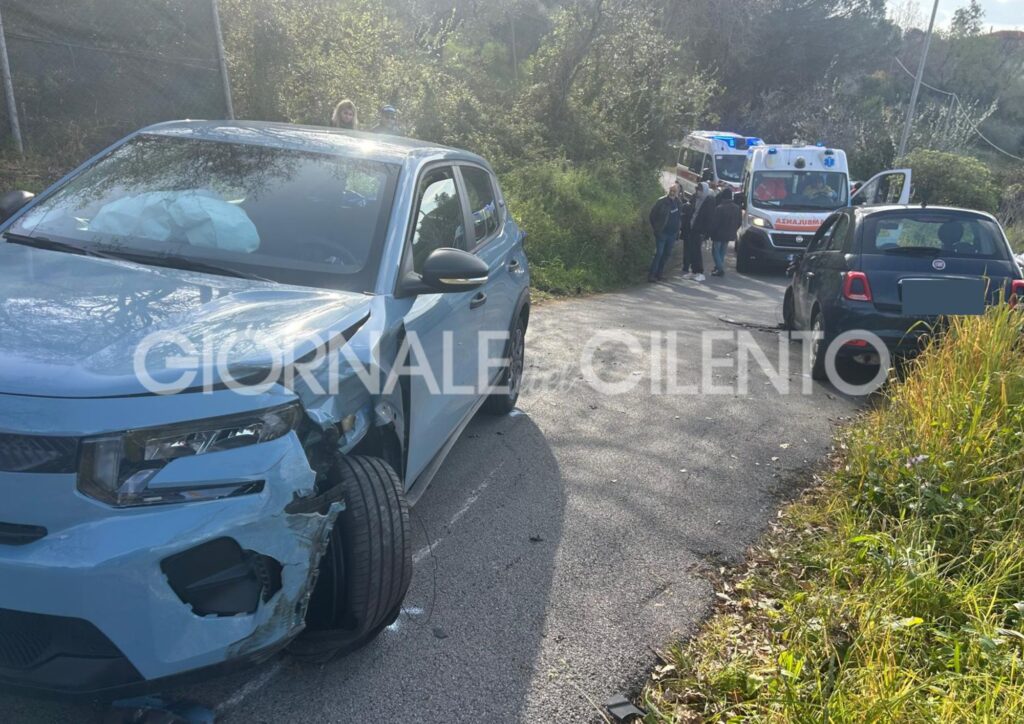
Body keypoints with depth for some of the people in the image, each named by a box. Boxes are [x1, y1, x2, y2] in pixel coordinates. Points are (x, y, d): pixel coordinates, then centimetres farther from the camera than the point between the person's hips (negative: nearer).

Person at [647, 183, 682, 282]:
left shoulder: (677, 202, 6)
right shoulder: (661, 201, -8)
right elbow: (651, 215, -2)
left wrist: (677, 230, 9)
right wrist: (656, 228, -3)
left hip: (672, 233, 5)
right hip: (661, 232, -5)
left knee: (667, 254, 8)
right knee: (659, 253, -10)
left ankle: (658, 274, 16)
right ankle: (651, 275, -7)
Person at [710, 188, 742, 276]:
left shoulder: (719, 208, -20)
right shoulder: (737, 208, 1)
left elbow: (715, 222, -17)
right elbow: (739, 221, 7)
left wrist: (712, 232, -5)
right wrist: (733, 231, 17)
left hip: (719, 234, -6)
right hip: (729, 235, 6)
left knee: (715, 251, 4)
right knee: (722, 252, 19)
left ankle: (720, 269, -7)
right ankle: (719, 268, 24)